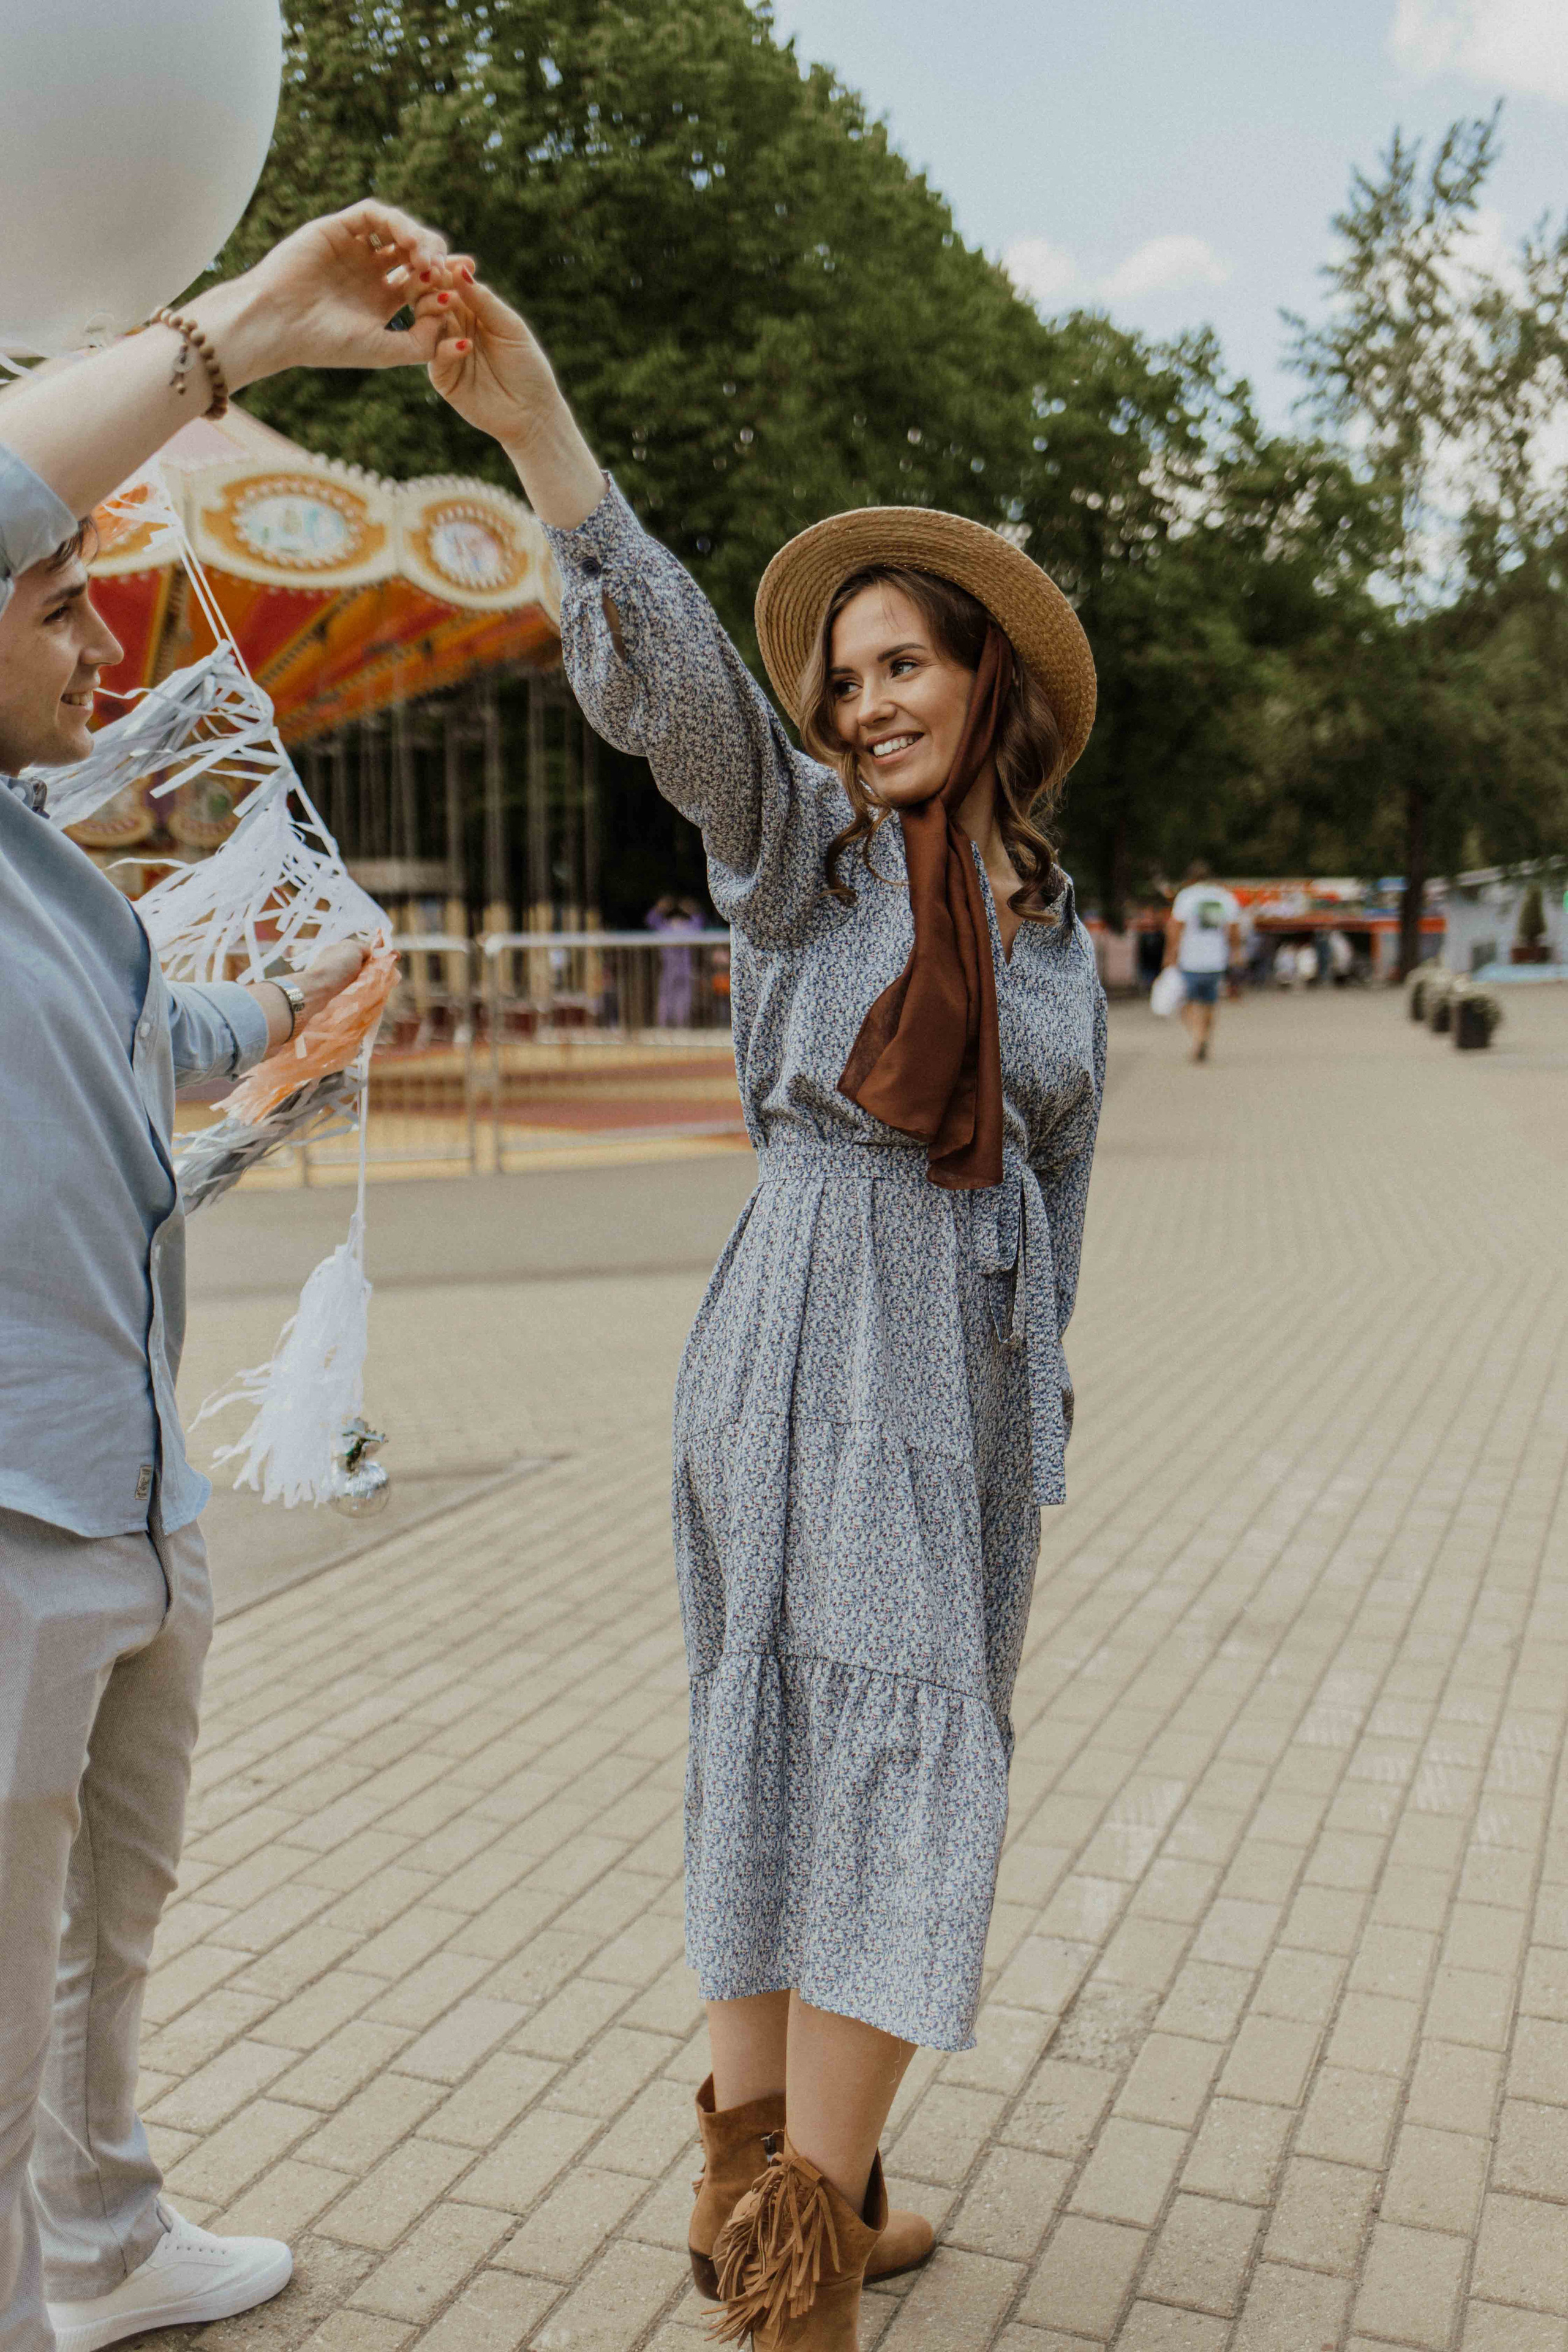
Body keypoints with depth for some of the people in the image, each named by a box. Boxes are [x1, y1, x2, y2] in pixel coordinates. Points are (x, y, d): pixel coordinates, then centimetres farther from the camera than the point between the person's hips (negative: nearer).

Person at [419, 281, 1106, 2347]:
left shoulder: (1056, 940, 13)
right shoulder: (807, 851, -1)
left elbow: (1050, 1203, 16)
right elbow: (678, 686, -19)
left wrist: (1030, 1436, 16)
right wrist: (539, 432, -33)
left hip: (972, 1385, 6)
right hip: (814, 1361, -6)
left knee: (807, 1765, 13)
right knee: (885, 1770, -7)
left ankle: (765, 2175, 26)